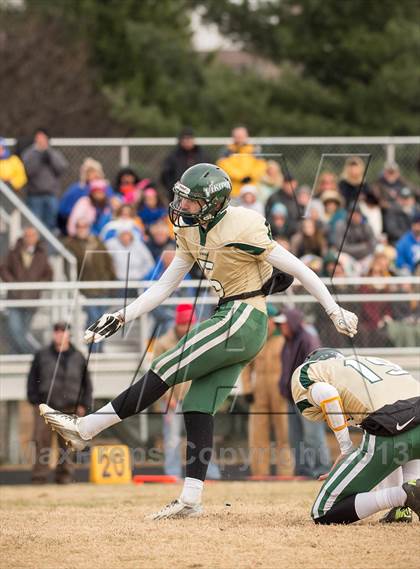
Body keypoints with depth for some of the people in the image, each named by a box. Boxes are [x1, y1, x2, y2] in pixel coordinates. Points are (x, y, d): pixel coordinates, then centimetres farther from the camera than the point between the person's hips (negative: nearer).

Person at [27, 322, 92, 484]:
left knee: (67, 445, 1)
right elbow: (32, 379, 10)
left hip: (69, 409, 1)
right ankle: (39, 477, -7)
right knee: (42, 443, -7)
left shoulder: (78, 358, 11)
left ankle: (64, 476, 6)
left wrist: (83, 405, 6)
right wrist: (35, 401, 0)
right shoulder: (41, 355, 8)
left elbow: (86, 383, 15)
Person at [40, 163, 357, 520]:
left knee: (166, 370, -11)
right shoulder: (190, 232, 9)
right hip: (230, 319, 9)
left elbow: (298, 269, -13)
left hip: (244, 318, -9)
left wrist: (334, 310, -10)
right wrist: (122, 317, 7)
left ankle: (86, 428, -8)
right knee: (198, 407, 2)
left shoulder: (241, 229, -17)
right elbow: (165, 286, 14)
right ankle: (191, 500, 0)